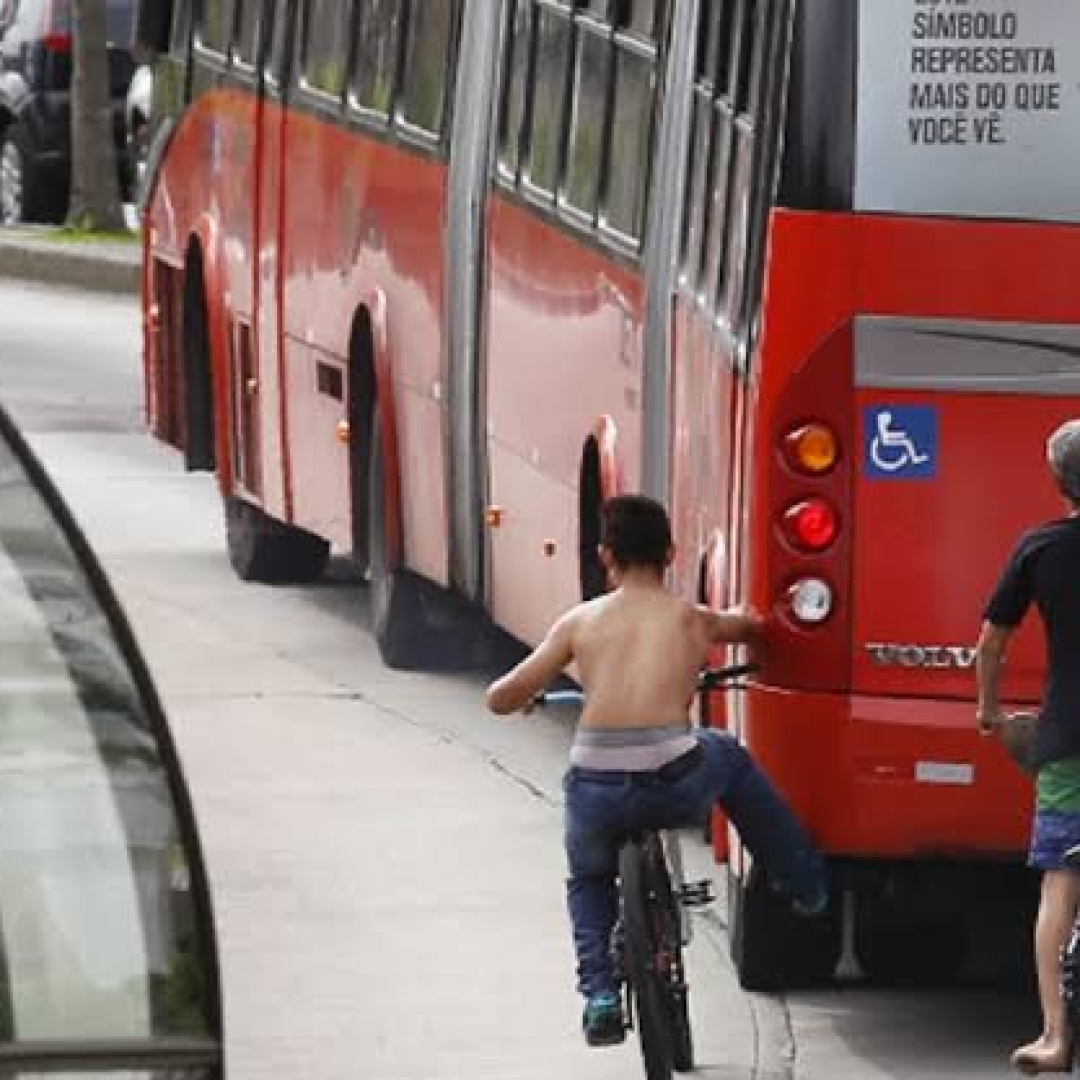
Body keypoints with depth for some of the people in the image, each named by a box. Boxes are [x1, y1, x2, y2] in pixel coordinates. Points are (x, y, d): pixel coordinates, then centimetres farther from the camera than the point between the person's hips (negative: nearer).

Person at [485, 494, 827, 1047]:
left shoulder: (580, 622, 9)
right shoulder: (694, 620, 11)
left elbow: (501, 699, 10)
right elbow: (752, 627, 34)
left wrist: (532, 688, 33)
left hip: (596, 794, 0)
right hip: (675, 786, 0)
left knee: (589, 881, 34)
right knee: (726, 756, 35)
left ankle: (599, 995, 14)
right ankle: (805, 885, 42)